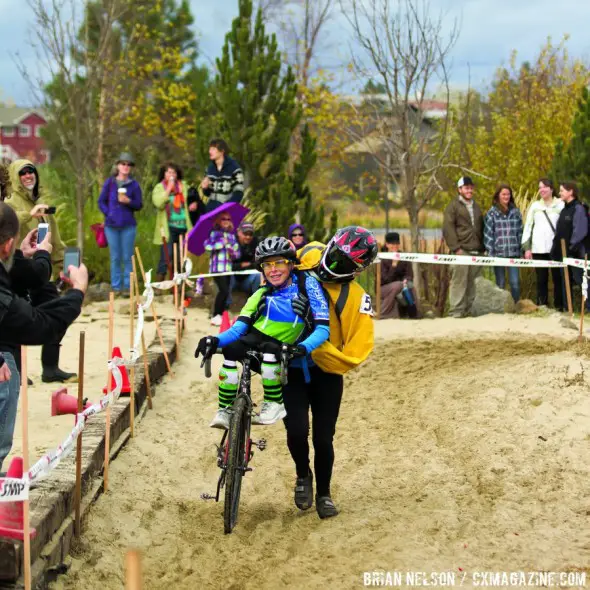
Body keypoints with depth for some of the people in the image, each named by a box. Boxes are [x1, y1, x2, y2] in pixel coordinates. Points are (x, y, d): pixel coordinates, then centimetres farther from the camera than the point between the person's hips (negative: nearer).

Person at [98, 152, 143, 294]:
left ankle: (127, 286, 9)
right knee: (115, 257, 6)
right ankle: (116, 286, 12)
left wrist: (129, 201, -16)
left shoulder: (134, 184, 2)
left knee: (127, 257, 2)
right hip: (111, 225, 1)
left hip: (128, 225, -1)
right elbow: (101, 201, 9)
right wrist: (108, 213, -6)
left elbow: (139, 205, 3)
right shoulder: (109, 182, 5)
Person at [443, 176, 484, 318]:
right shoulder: (454, 206, 1)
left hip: (476, 251, 6)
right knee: (459, 281, -10)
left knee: (471, 282, 7)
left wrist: (482, 247, 15)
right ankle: (456, 311, -8)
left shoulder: (476, 207, 22)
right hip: (461, 251, -6)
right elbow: (448, 228, -8)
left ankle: (468, 310, 13)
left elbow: (481, 228, 26)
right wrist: (456, 247, -15)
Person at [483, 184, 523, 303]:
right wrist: (490, 252, -7)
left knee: (515, 282, -5)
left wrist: (522, 249, 7)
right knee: (500, 284, 6)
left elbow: (520, 232, 11)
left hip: (514, 253, 1)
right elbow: (488, 233, -1)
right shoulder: (492, 213, 1)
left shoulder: (515, 211, 9)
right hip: (498, 253, -1)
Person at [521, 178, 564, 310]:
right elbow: (527, 226, 12)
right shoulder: (535, 206, 12)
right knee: (541, 279, 5)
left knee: (558, 278, -1)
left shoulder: (561, 205, 4)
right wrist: (526, 248, 5)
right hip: (538, 249, 2)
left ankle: (559, 307, 4)